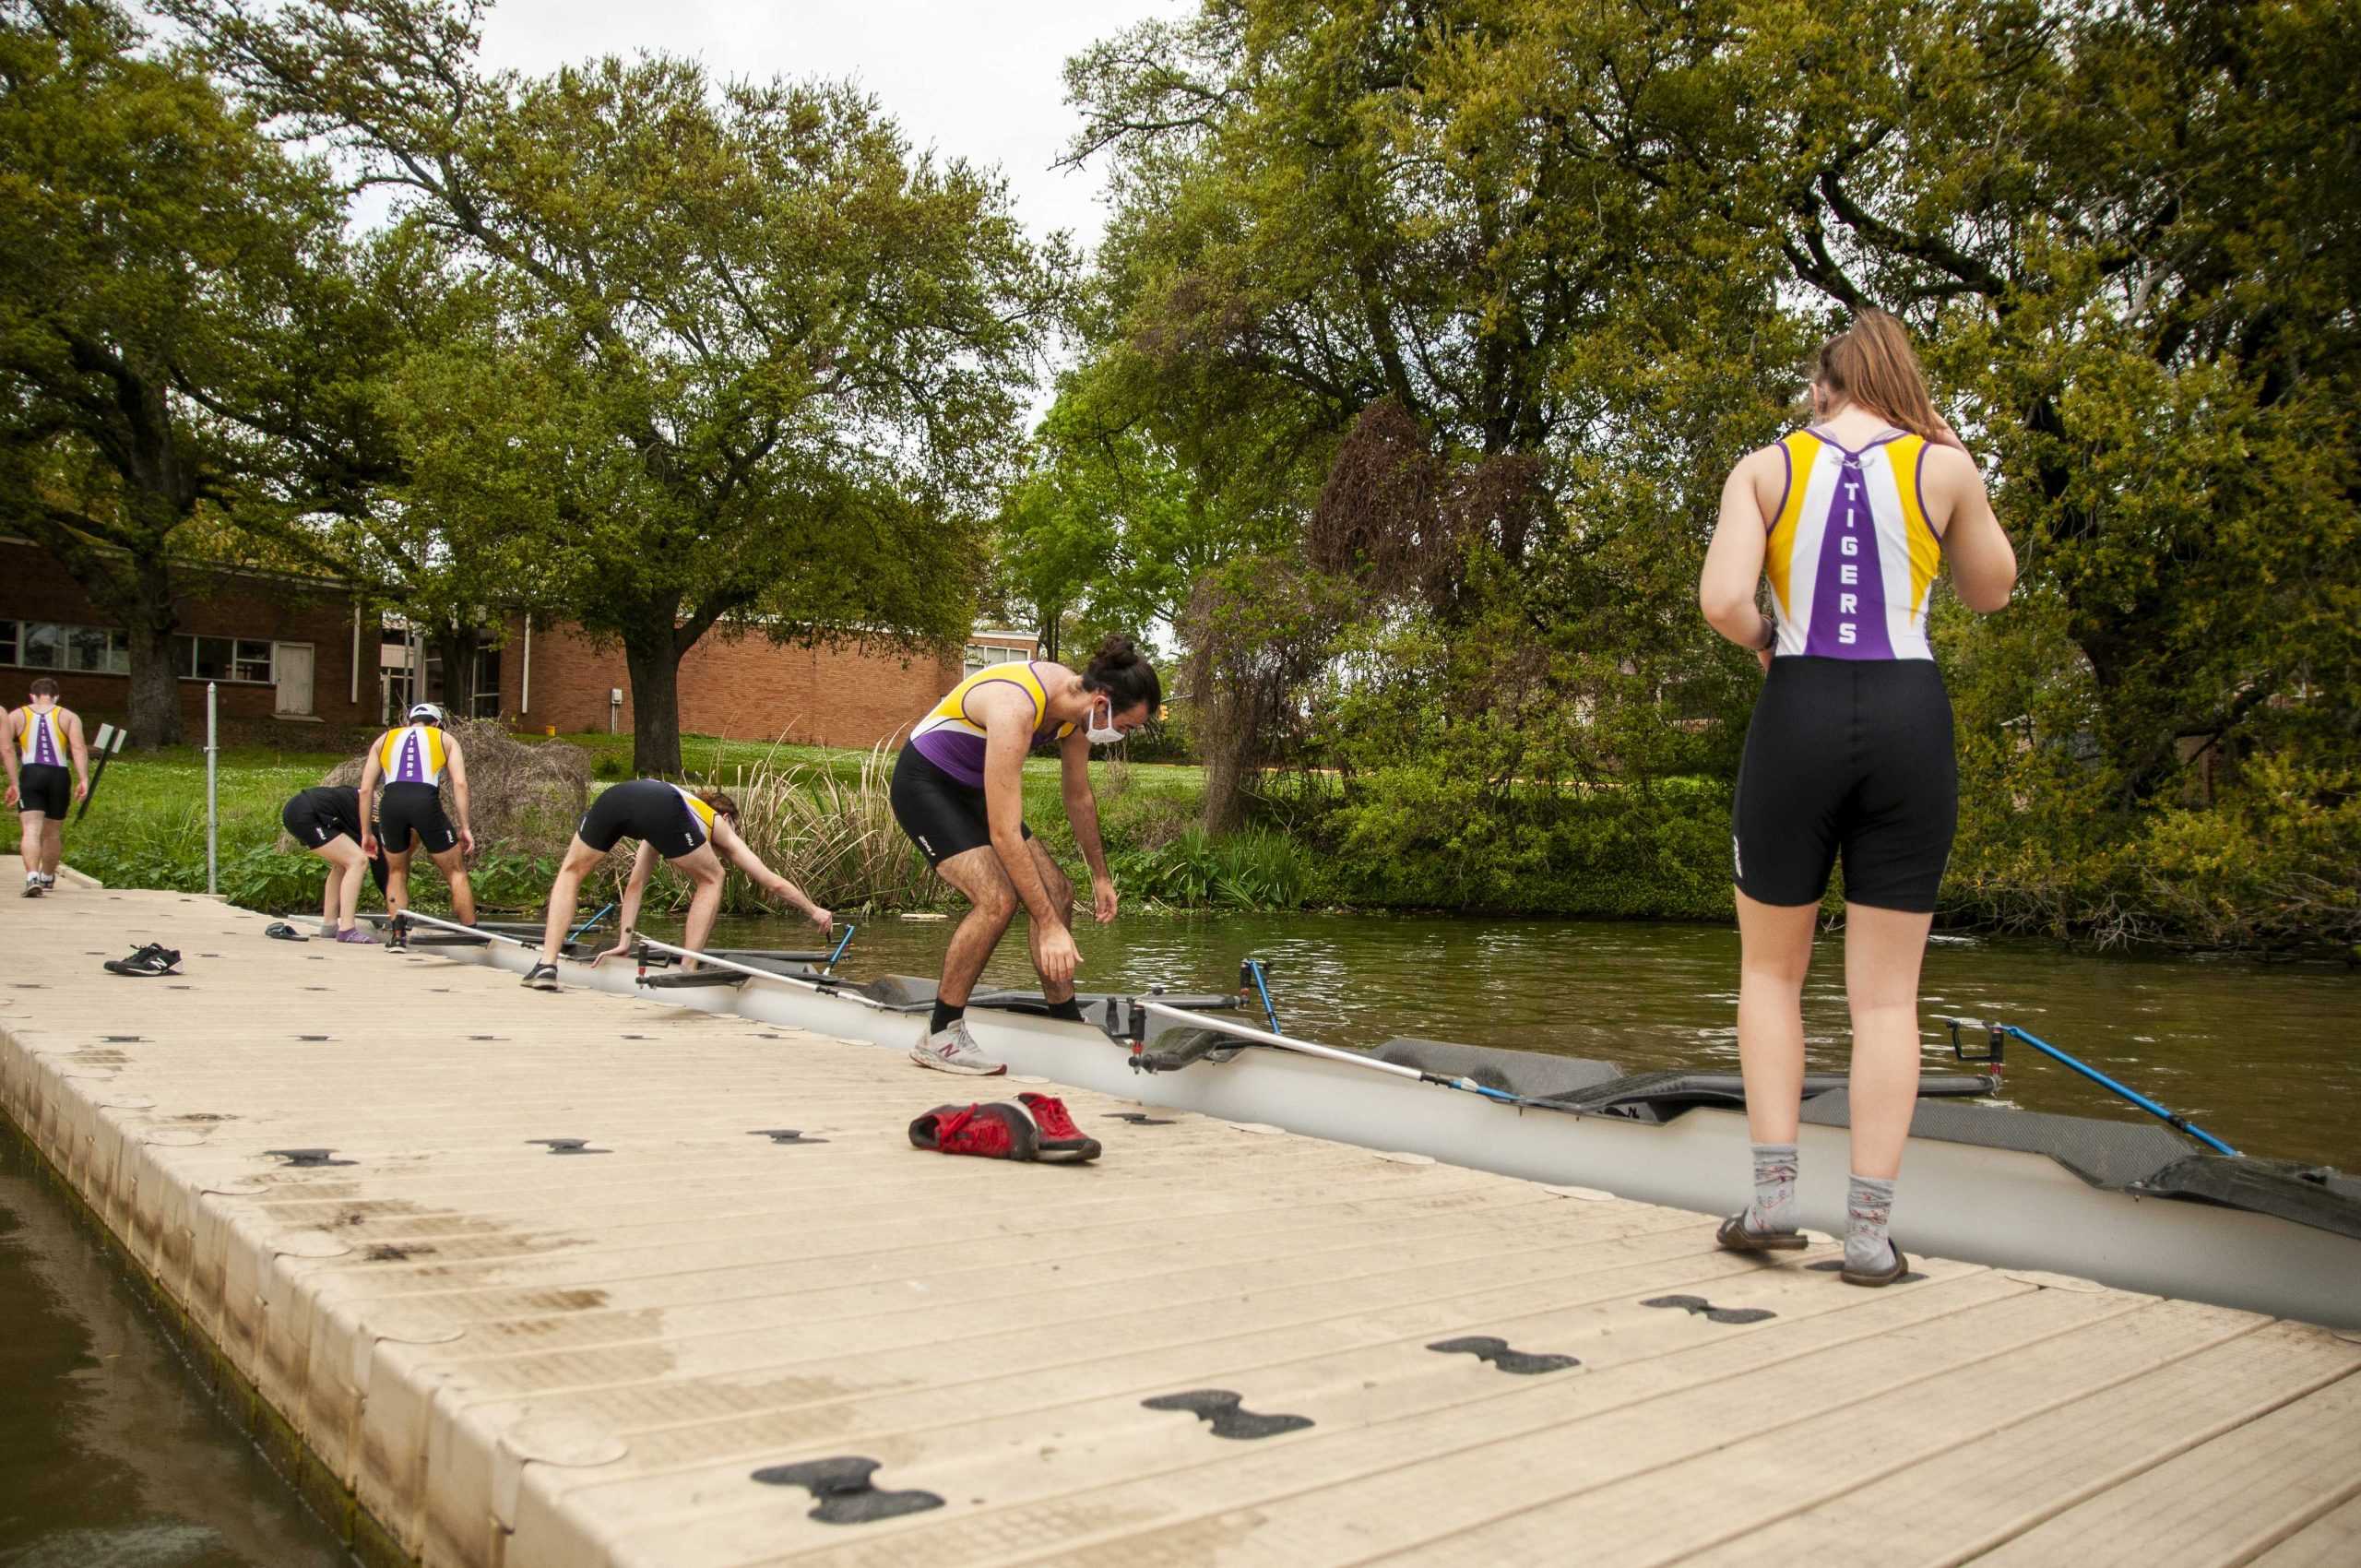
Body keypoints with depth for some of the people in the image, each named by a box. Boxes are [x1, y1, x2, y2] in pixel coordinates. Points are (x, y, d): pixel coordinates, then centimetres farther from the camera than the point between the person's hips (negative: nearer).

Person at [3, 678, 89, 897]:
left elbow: (6, 749, -2)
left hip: (30, 774, -1)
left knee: (30, 830, -8)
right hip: (59, 775, 1)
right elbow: (79, 748, -7)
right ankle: (47, 878, 35)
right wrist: (83, 780, -12)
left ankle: (32, 877, -28)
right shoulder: (69, 716, 7)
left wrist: (13, 783, -1)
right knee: (53, 833, 16)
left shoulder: (16, 716, 9)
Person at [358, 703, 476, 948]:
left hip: (391, 802, 2)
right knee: (456, 872, 12)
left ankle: (396, 935, 17)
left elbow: (366, 789, 21)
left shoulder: (385, 739, 30)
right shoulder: (445, 740, 24)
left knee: (397, 873, 24)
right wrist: (464, 827, 7)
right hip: (426, 801, -2)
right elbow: (459, 783, 9)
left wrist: (366, 832, 25)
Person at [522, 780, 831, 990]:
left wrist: (623, 941, 49)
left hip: (614, 795, 4)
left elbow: (635, 884, 48)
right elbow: (773, 882, 37)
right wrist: (813, 911, 50)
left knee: (571, 872, 29)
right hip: (661, 806, -4)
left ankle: (547, 966, 17)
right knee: (711, 880, 22)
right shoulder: (720, 826, 36)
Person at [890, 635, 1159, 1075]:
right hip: (924, 786, -9)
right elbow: (1004, 835, -37)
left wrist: (1100, 877, 15)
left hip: (973, 790, 9)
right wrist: (1049, 927, -36)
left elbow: (1080, 799, 8)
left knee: (1057, 894, 3)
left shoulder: (1075, 701, -9)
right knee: (998, 898, -25)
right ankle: (939, 1037, -12)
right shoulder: (1015, 710, -36)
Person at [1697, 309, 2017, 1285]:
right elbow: (1991, 591, 19)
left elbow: (1722, 601, -10)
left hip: (1797, 715, 0)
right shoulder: (1943, 466, 5)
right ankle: (1869, 1232, 6)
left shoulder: (1764, 469, 3)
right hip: (1909, 719, 1)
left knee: (1770, 969, 16)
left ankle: (1773, 1194, 9)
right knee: (1886, 994, 6)